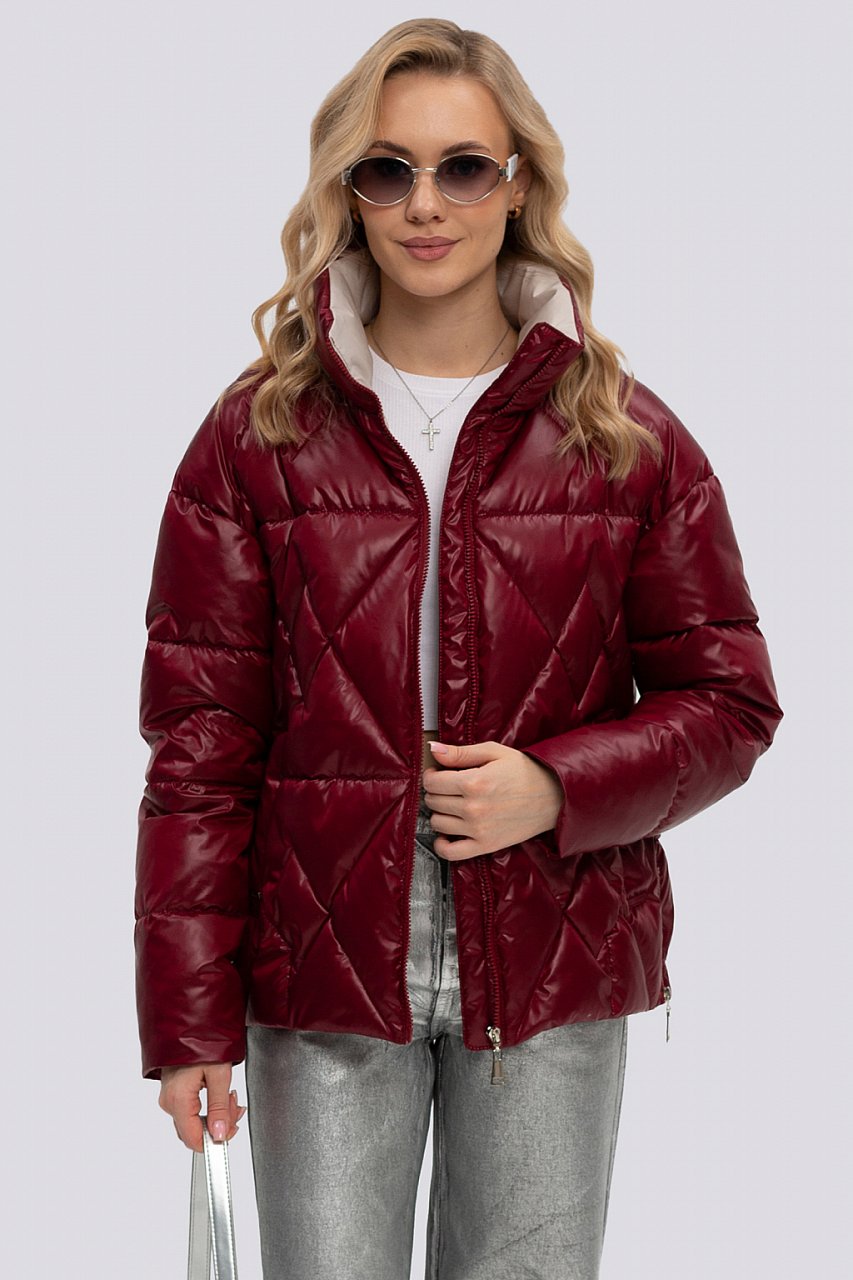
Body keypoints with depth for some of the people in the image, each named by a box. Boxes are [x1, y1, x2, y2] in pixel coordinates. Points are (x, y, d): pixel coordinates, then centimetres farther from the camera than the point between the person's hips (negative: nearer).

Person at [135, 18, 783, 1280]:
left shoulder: (626, 436, 2)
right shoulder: (259, 434, 0)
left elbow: (728, 702, 5)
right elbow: (198, 741, -1)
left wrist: (559, 789, -13)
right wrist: (188, 1018, -4)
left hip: (552, 983, 1)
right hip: (321, 980, -1)